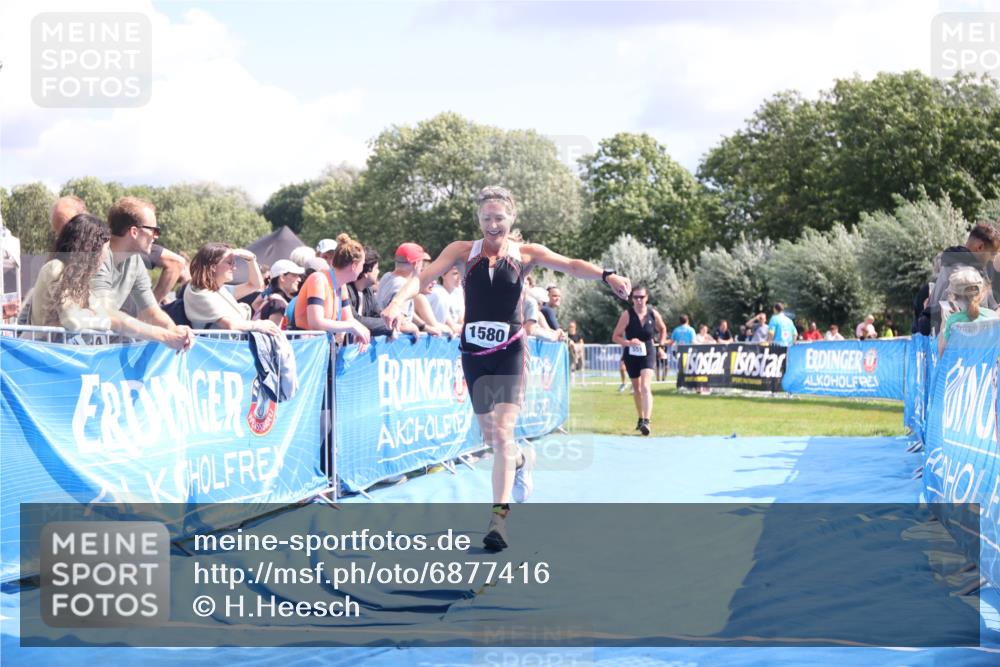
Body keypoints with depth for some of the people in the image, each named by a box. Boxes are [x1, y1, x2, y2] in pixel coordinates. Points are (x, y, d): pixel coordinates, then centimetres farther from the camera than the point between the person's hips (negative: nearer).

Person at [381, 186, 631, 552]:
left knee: (502, 432, -16)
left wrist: (607, 275, -31)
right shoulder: (463, 251, 3)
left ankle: (499, 517, -17)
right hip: (473, 352, 3)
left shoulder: (526, 253, 0)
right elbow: (425, 275, -9)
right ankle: (521, 460, 49)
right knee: (489, 435, 15)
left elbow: (570, 265, -13)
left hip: (509, 352, -3)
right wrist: (398, 301, -28)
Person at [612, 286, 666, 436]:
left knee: (646, 387, -19)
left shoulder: (653, 314, -4)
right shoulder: (627, 315, -10)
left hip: (648, 354, -1)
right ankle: (641, 419, 33)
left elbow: (663, 329, 17)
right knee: (637, 388, 15)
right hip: (631, 355, 1)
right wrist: (628, 342, -26)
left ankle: (646, 421, -28)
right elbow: (616, 336, -9)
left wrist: (661, 344, 7)